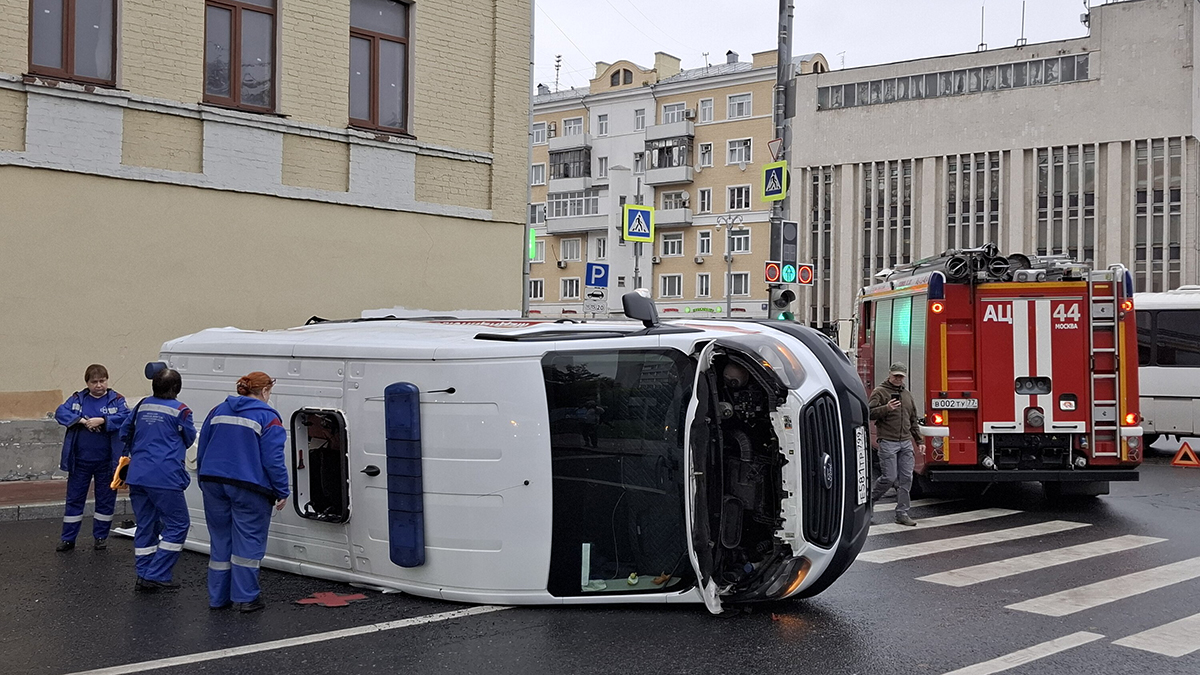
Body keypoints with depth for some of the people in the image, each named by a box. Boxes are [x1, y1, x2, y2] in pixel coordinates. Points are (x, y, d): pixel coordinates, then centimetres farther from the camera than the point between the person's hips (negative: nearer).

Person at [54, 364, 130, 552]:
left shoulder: (116, 400, -1)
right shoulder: (78, 399, 4)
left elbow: (125, 417, -16)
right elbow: (61, 412, -8)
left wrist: (102, 420, -27)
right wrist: (81, 420, -22)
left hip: (106, 461, -1)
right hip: (80, 460, 1)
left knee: (105, 500, 9)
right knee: (74, 499, 7)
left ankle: (100, 536, 23)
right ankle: (68, 539, 16)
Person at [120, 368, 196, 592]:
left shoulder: (142, 405, 11)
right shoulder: (180, 411, -7)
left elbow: (125, 433, 22)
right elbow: (189, 438, 7)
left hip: (137, 476, 7)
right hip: (164, 478, -7)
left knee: (146, 526, 14)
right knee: (178, 525, 3)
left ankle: (143, 577, 14)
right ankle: (156, 575, -2)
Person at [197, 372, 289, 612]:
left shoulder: (218, 411, 11)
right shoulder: (268, 418, -8)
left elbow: (202, 450, 16)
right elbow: (273, 460, -12)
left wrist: (205, 482, 24)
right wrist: (282, 492, -5)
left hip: (214, 482, 6)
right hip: (249, 488, -6)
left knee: (220, 540, 13)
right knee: (248, 541, 1)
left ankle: (218, 597, 17)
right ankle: (245, 597, 1)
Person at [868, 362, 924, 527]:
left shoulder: (907, 395, 18)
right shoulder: (880, 392, -2)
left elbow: (913, 420, 23)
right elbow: (869, 413, -11)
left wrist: (919, 441, 19)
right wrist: (886, 408, -24)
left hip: (906, 442, 6)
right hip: (887, 442, -6)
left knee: (906, 478, 2)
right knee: (889, 477, -9)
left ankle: (902, 513, 7)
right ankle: (869, 500, 14)